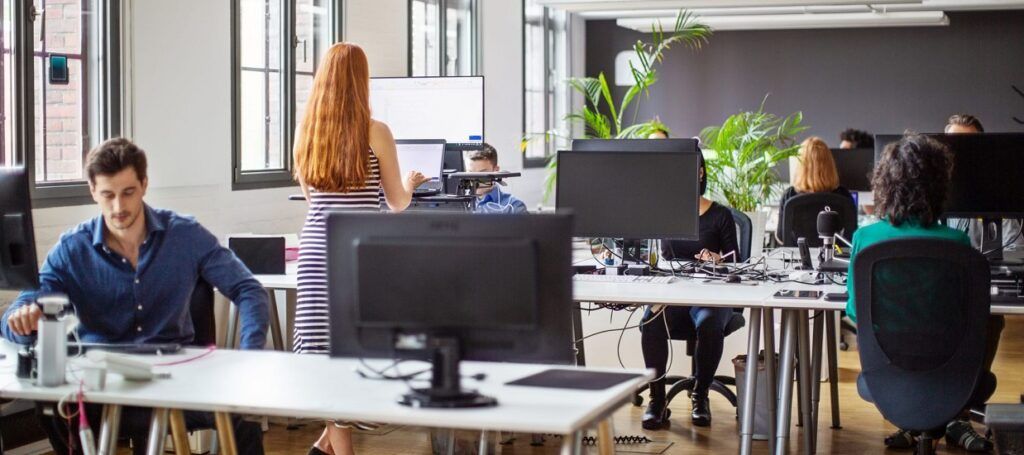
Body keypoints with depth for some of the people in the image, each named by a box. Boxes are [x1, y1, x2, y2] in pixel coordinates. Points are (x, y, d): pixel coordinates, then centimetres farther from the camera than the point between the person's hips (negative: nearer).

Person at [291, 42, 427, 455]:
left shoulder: (307, 132, 6)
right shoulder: (375, 133, -6)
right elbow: (397, 203, 6)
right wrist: (411, 184, 28)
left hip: (316, 248, 4)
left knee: (326, 350, 5)